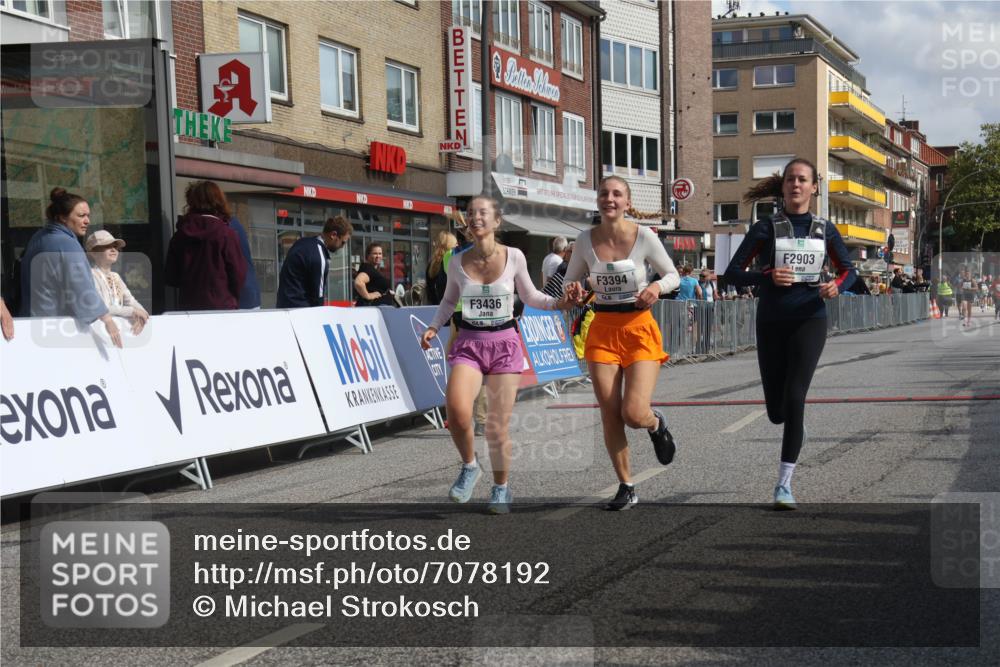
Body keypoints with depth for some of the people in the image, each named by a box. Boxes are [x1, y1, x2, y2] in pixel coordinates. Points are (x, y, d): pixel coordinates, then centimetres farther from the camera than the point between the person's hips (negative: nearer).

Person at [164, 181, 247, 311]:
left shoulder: (179, 236, 4)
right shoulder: (227, 235, -7)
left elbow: (170, 278, 8)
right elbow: (238, 276, -5)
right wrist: (232, 300, 14)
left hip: (188, 307, 3)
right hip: (222, 307, -3)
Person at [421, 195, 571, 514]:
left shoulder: (514, 257, -4)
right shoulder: (458, 262, -1)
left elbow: (529, 296, 9)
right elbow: (449, 300, 15)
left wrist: (557, 303, -7)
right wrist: (434, 327, 0)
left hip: (504, 343, 0)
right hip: (469, 343, 1)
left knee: (498, 425, 1)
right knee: (457, 409, -25)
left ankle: (501, 488, 24)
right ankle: (469, 466, 2)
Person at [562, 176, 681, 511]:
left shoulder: (645, 237, -8)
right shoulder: (586, 239, -1)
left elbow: (673, 275, 3)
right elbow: (570, 280, 10)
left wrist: (658, 287, -19)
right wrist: (573, 290, -13)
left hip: (639, 328, -3)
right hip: (602, 330, 3)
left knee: (634, 414, -14)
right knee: (609, 415, 0)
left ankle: (657, 424, 26)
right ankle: (626, 487, 17)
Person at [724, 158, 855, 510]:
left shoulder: (825, 230, 5)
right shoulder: (765, 229, 0)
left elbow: (848, 269, 15)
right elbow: (732, 273, -4)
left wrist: (837, 286, -8)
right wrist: (767, 276, -22)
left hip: (809, 320, 0)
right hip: (772, 323, 0)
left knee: (794, 398, -16)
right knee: (776, 412, 6)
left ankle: (784, 483, -7)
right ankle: (797, 424, 46)